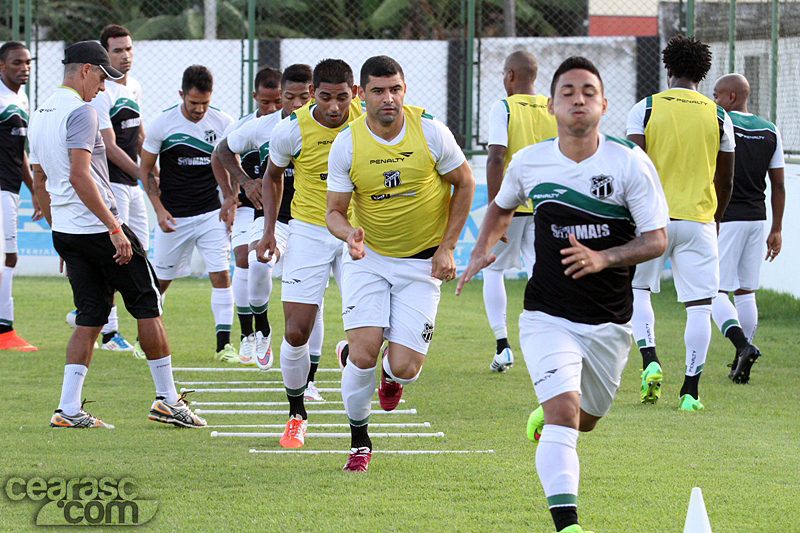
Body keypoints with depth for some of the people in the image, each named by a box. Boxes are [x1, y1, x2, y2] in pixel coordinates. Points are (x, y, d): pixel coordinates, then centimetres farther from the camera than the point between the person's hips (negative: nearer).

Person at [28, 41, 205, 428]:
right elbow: (79, 177, -23)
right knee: (148, 308, 3)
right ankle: (167, 399, 6)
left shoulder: (40, 116, 15)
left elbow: (40, 183, 20)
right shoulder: (80, 112, -14)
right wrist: (114, 228, -22)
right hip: (97, 227, -9)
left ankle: (68, 409, 0)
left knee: (90, 318, 9)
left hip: (64, 232, 9)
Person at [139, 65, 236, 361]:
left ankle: (224, 344, -6)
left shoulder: (223, 123, -2)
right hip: (173, 216, -1)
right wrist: (159, 209, -8)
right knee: (160, 280, 6)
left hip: (211, 213, 1)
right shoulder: (162, 124, -8)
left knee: (221, 275, -9)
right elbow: (145, 169, 1)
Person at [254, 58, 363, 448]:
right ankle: (296, 415, 14)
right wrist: (269, 230, 2)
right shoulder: (291, 130, -12)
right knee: (296, 331, -7)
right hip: (308, 232, -1)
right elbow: (273, 176, 8)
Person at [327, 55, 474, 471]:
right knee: (363, 355, -15)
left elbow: (464, 183, 2)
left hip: (422, 263, 0)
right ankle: (359, 441, 10)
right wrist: (349, 234, -27)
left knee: (404, 369, -9)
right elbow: (334, 210, -3)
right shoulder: (346, 144, -10)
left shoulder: (430, 131, -11)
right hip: (368, 257, 0)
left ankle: (391, 374, 31)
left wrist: (447, 247, -2)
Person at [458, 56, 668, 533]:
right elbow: (502, 207, 21)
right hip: (548, 316, -1)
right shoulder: (529, 162, -2)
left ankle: (545, 418, 56)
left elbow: (657, 239, -10)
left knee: (585, 419, 19)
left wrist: (602, 258, -26)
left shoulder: (630, 162, -9)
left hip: (610, 322, 1)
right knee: (564, 412, -21)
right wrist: (482, 250, 3)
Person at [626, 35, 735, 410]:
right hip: (699, 219, 1)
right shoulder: (718, 116, 4)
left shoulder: (646, 109, -2)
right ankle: (690, 390, -3)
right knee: (699, 306, 3)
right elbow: (725, 182, 9)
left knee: (637, 289, 17)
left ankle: (650, 360, -4)